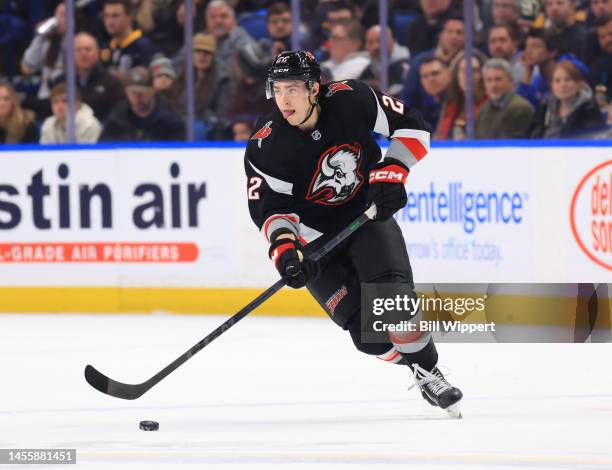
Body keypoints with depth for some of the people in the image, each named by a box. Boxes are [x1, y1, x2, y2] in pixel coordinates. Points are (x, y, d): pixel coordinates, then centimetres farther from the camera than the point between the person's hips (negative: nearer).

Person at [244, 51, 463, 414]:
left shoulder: (351, 100, -18)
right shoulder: (265, 149, -19)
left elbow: (411, 126, -8)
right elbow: (270, 206, -16)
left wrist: (391, 174, -19)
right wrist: (284, 247, -33)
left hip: (369, 214, 0)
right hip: (315, 237, 0)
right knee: (367, 331, -13)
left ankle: (428, 370, -5)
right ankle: (418, 365, 11)